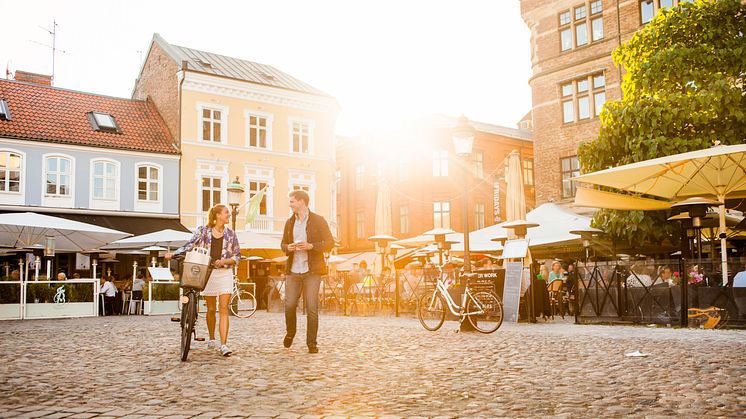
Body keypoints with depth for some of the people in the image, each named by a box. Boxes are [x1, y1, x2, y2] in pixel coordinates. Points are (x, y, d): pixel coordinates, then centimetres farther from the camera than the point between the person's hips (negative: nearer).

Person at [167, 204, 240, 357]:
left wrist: (224, 261, -11)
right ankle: (212, 339, 29)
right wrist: (173, 254, -17)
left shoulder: (230, 234, 5)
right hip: (208, 273, 0)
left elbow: (237, 256, 6)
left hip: (225, 273, 0)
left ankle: (223, 345, -12)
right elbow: (189, 245, -4)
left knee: (224, 309, -9)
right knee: (211, 309, 9)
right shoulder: (203, 230, 3)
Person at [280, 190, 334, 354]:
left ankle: (312, 343, 5)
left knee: (312, 308, -5)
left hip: (312, 271, -4)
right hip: (293, 270, 4)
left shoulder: (318, 221, 0)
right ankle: (290, 332, 27)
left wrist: (311, 246, -17)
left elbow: (330, 243, -3)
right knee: (289, 305, -1)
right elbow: (283, 243, 22)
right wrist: (288, 247, -3)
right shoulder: (290, 222, 14)